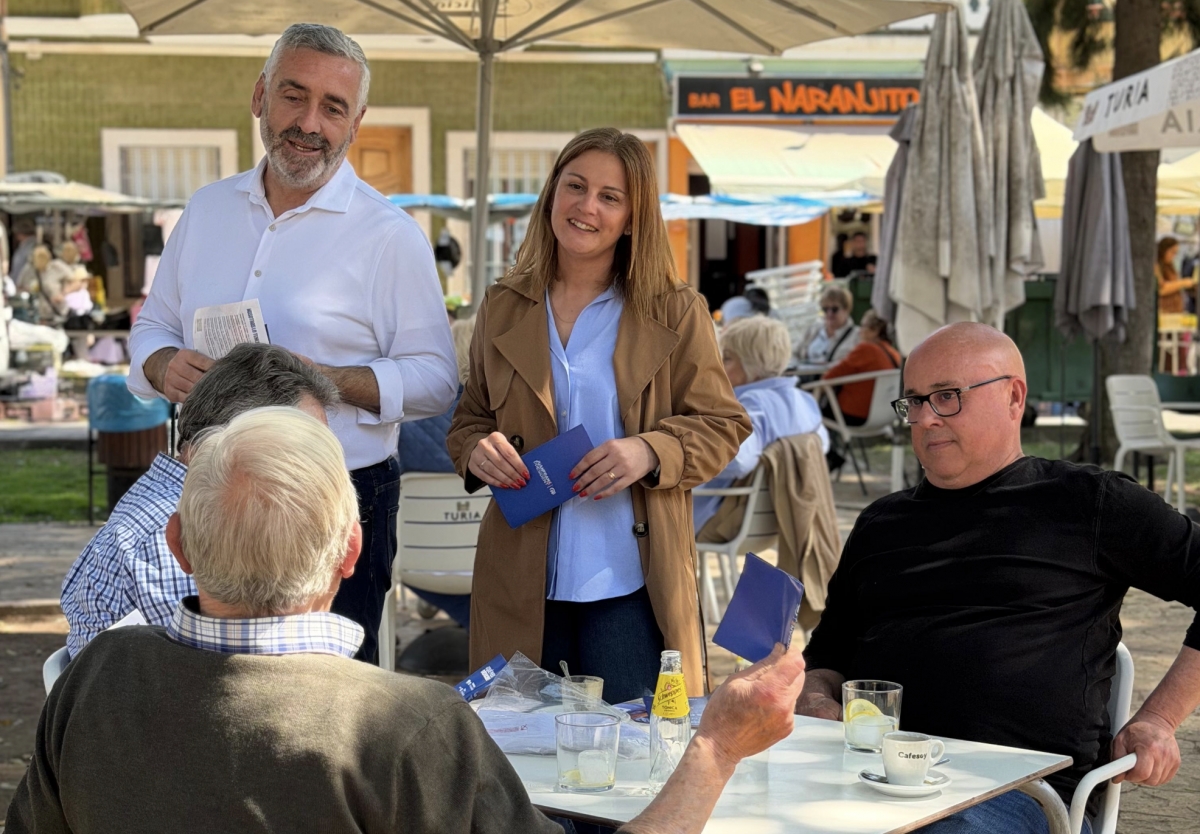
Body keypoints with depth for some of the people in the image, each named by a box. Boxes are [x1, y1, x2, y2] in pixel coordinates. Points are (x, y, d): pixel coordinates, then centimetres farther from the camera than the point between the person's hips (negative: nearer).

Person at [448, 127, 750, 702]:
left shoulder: (676, 314, 3)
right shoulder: (503, 309, 11)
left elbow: (722, 425, 2)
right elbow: (469, 418, 18)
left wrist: (650, 451, -17)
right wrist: (475, 450, -5)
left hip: (630, 586, -2)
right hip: (522, 584, 2)